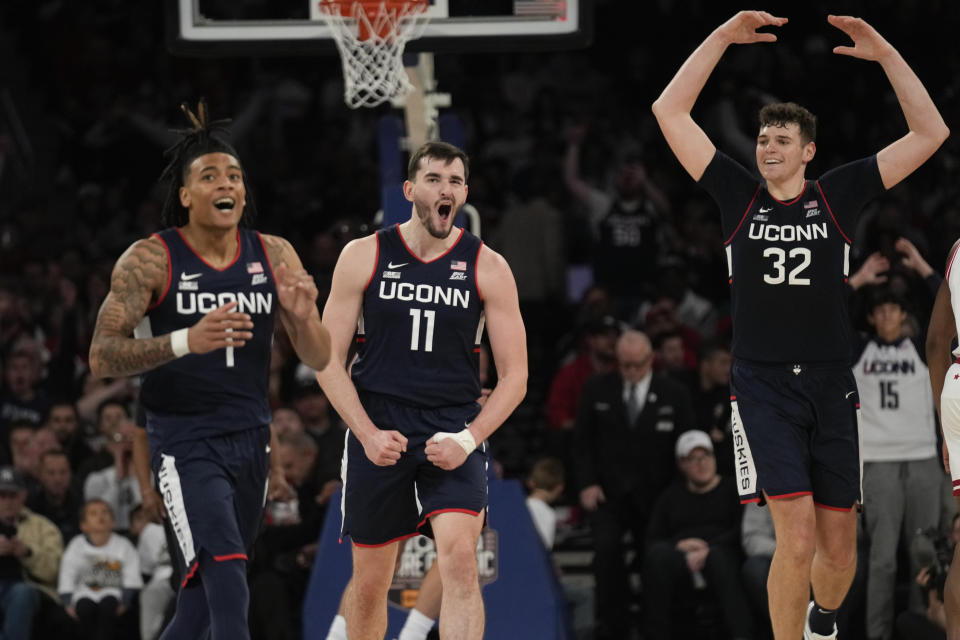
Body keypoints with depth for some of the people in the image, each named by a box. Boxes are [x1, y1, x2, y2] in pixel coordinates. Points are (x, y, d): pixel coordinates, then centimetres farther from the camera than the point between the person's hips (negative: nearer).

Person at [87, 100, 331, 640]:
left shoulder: (274, 256, 3)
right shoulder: (150, 261, -9)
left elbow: (319, 360, 5)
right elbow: (102, 356, -15)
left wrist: (303, 316, -19)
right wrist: (186, 341, -30)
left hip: (250, 440, 5)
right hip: (185, 444, -5)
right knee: (227, 576, -22)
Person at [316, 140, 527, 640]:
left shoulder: (488, 267, 1)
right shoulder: (364, 257, 2)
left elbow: (514, 376, 3)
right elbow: (329, 361, 3)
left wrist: (468, 439, -12)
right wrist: (368, 434, -10)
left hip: (454, 433, -1)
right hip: (377, 432, 1)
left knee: (459, 558, -22)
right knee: (370, 580, 8)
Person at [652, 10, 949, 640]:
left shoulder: (838, 195, 5)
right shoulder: (739, 194, 5)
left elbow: (931, 133, 1)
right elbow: (669, 111, 2)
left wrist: (884, 53, -7)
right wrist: (723, 38, -4)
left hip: (832, 386, 2)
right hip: (762, 386, -2)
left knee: (839, 549, 7)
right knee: (797, 534, -18)